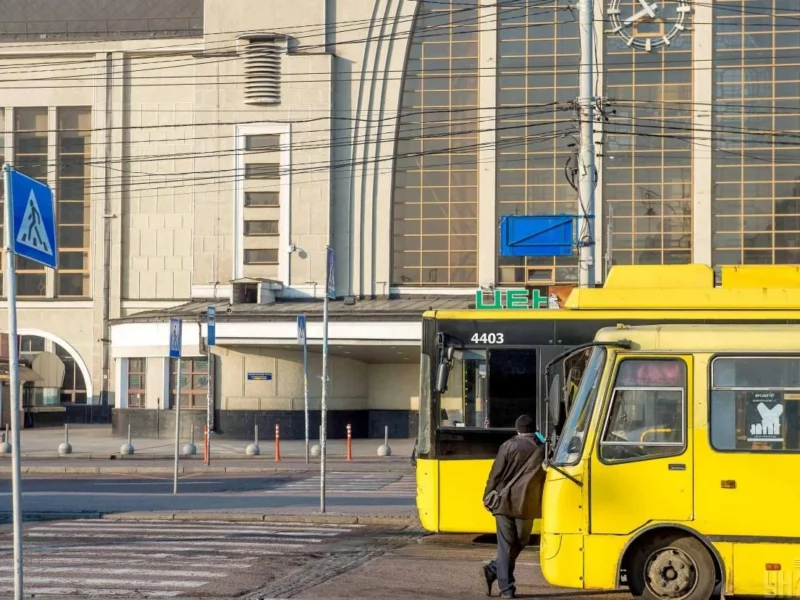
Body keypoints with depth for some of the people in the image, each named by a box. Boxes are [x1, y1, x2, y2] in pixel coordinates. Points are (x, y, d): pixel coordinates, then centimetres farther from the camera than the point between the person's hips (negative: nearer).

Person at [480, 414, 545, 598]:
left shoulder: (509, 446, -3)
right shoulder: (542, 449, 3)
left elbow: (496, 474, -3)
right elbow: (546, 478, 8)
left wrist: (487, 498, 7)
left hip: (504, 502, -1)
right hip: (527, 505, 1)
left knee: (505, 545, 3)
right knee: (519, 543, 16)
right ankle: (492, 571, 10)